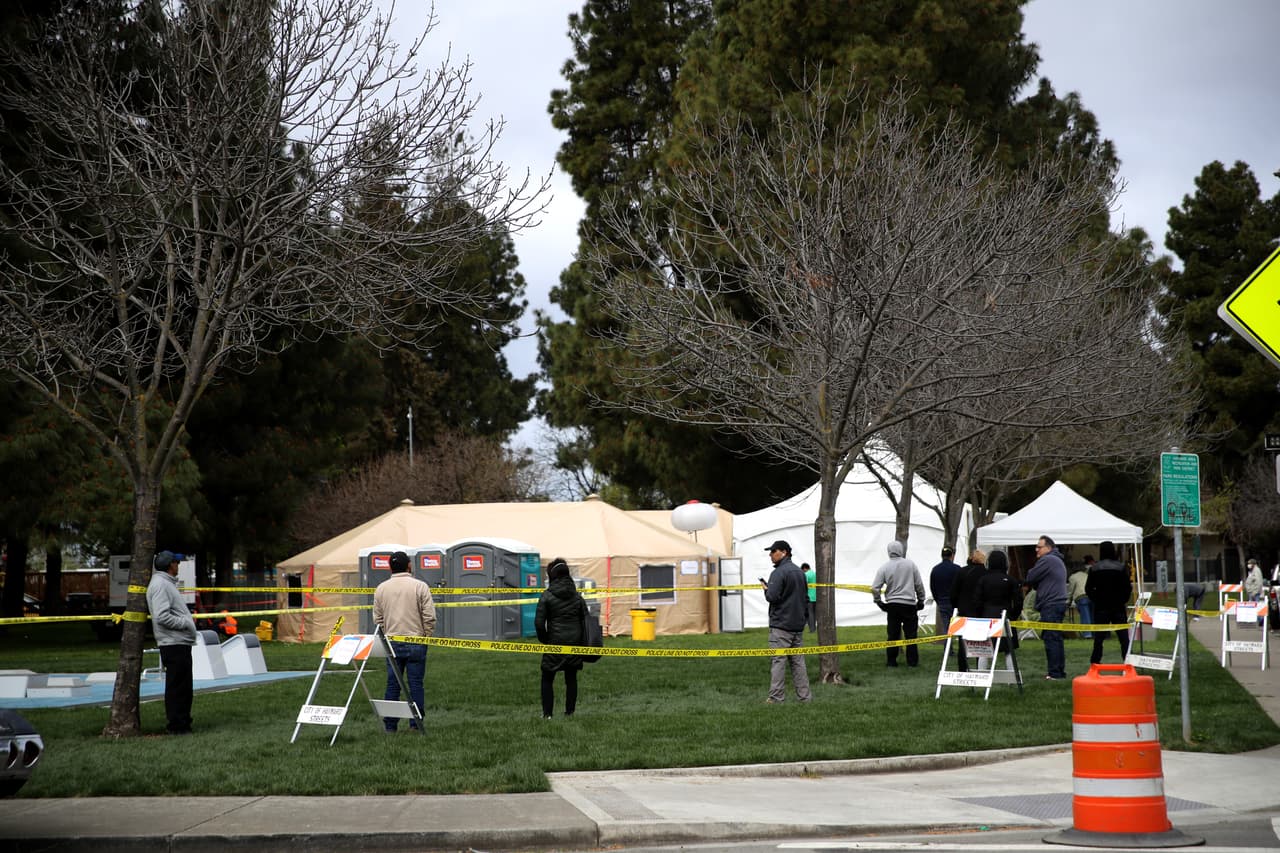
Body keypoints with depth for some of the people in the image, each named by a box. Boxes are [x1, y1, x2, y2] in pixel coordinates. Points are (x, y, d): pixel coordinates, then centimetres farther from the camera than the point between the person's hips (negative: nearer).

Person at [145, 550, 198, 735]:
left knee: (184, 685, 15)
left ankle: (183, 722, 21)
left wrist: (187, 621, 12)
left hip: (181, 643, 11)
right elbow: (162, 617, -23)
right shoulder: (160, 584, -14)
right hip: (173, 643, -11)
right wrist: (185, 623, -16)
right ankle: (176, 725, -4)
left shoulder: (168, 583, 20)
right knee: (176, 685, -7)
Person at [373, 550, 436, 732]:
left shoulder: (381, 588, 4)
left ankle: (389, 724, 8)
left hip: (391, 642, 3)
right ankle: (416, 724, 2)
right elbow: (429, 617, -8)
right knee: (416, 683, 2)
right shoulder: (420, 587, -7)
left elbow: (377, 619, 9)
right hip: (416, 641, -3)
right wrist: (427, 637, 6)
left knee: (392, 684, 7)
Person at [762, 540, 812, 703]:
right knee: (798, 661, 10)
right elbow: (806, 598, 20)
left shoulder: (779, 573, -13)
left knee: (778, 661, -6)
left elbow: (772, 597, -20)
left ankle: (777, 697, -7)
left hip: (780, 625, -8)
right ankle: (804, 696, 8)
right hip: (798, 625, 8)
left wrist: (766, 589, -1)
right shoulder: (800, 572, 14)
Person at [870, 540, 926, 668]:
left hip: (892, 605, 1)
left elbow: (875, 588, -7)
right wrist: (921, 600, 14)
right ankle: (912, 661, 7)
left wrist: (878, 602, 8)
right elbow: (919, 585, 1)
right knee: (911, 634, 6)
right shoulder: (910, 565, -4)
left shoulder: (884, 568, -4)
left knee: (893, 634, 7)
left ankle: (891, 661, 9)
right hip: (909, 604, -1)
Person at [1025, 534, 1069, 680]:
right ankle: (1060, 671, 16)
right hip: (1059, 603, 10)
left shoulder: (1046, 560, -10)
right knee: (1056, 639, 13)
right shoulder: (1058, 560, 23)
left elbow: (1030, 578, -9)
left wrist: (1028, 583, 10)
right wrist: (1035, 585, 9)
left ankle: (1054, 673, -10)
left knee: (1050, 639, -9)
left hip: (1050, 605, -10)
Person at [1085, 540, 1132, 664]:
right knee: (1123, 635, 4)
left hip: (1101, 607, 0)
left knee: (1099, 635, 7)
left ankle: (1095, 661, 7)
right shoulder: (1121, 567, -3)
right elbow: (1128, 587, -4)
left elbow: (1088, 588, -3)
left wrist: (1095, 599, 9)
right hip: (1118, 607, 0)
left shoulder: (1095, 568, -3)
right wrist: (1124, 600, 9)